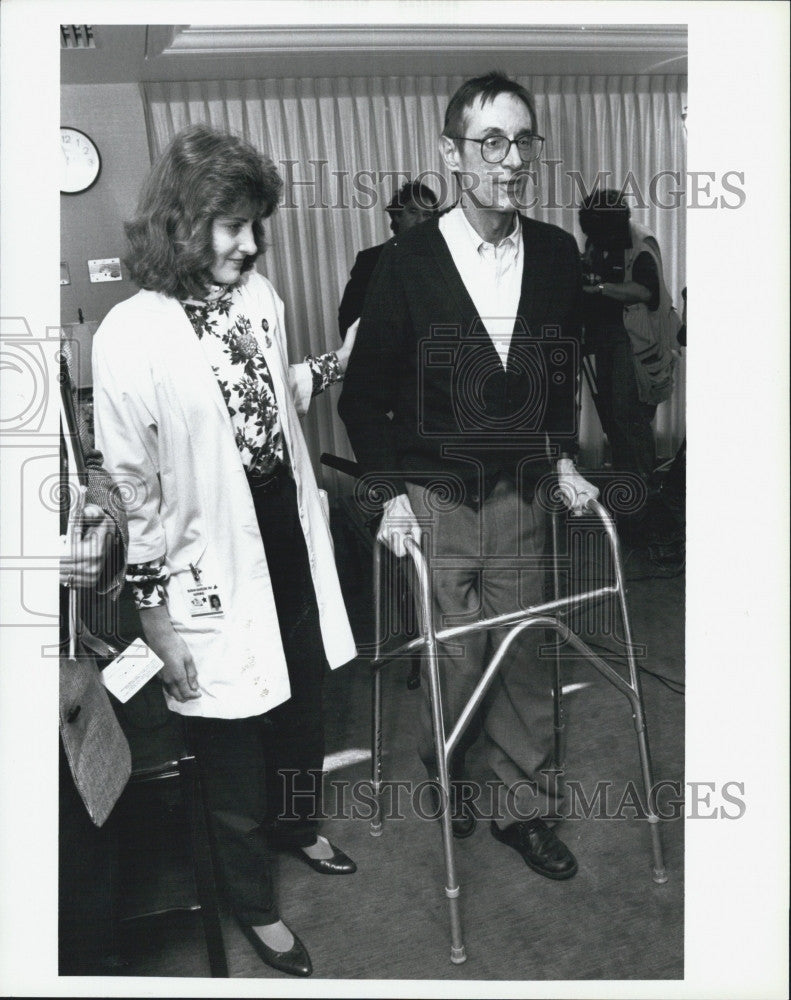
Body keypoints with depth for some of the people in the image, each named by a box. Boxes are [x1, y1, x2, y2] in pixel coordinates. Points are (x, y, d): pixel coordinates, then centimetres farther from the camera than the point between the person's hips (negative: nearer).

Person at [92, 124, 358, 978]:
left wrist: (334, 365, 0)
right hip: (213, 570, -6)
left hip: (287, 537, 7)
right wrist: (158, 619, -12)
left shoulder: (260, 295, 1)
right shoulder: (131, 335, -19)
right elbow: (131, 488, -15)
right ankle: (255, 906, 39)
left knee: (302, 703, 25)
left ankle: (296, 826, 56)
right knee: (235, 743, 13)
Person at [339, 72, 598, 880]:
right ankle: (445, 774, 36)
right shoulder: (407, 262, -10)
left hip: (518, 495, 3)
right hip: (434, 500, -3)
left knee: (526, 657, 10)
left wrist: (562, 457, 9)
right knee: (457, 661, 4)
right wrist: (392, 492, -8)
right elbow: (364, 394, -3)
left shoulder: (556, 253, 1)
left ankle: (523, 809, 30)